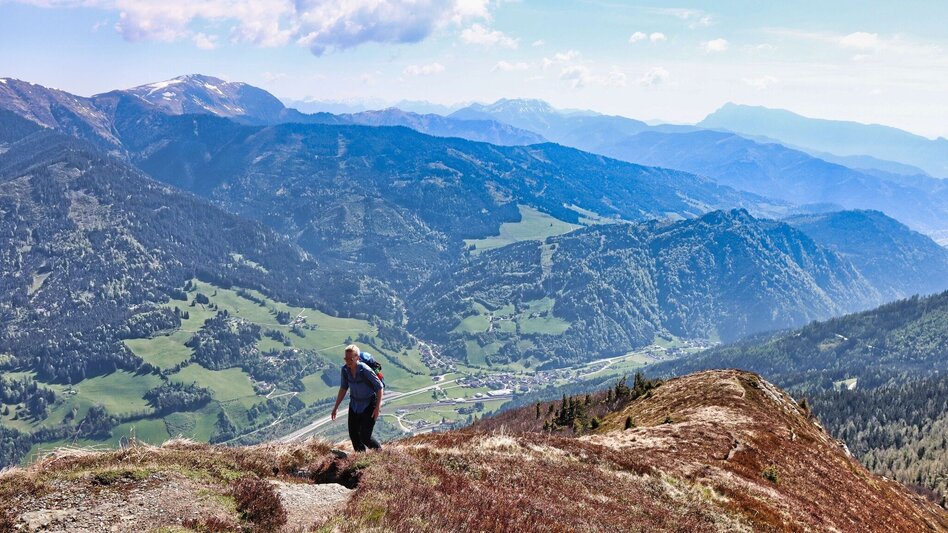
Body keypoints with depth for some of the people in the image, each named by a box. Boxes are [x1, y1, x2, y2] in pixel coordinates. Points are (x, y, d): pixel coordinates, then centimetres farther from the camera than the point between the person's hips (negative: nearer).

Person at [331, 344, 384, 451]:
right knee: (353, 435, 6)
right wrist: (336, 406, 10)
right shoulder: (345, 369, -7)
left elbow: (379, 387, -17)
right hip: (354, 404, 6)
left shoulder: (365, 370, -26)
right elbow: (343, 388, 9)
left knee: (365, 436, -6)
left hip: (369, 405, -6)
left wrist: (377, 407, -19)